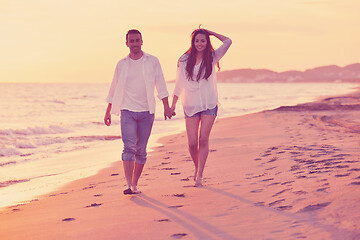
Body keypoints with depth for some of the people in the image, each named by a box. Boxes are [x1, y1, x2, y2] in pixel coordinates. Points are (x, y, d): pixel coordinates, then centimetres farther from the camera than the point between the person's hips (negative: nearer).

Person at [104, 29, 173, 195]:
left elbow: (161, 86, 3)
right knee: (129, 147, -15)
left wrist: (166, 106, -7)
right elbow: (114, 89, 16)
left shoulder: (152, 62, 4)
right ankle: (129, 185, -19)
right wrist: (108, 111, 16)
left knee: (141, 150, 3)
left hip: (146, 112, 0)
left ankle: (135, 184, 14)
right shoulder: (121, 64, 7)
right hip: (127, 111, 0)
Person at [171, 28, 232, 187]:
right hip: (190, 105, 0)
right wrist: (173, 104, 4)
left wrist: (210, 33, 1)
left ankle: (199, 175, -2)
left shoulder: (212, 58, 3)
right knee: (192, 142, -5)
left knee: (203, 140, -8)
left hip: (209, 104, 0)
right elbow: (179, 84, 8)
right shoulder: (184, 60, 4)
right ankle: (197, 167, 23)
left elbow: (228, 42, -7)